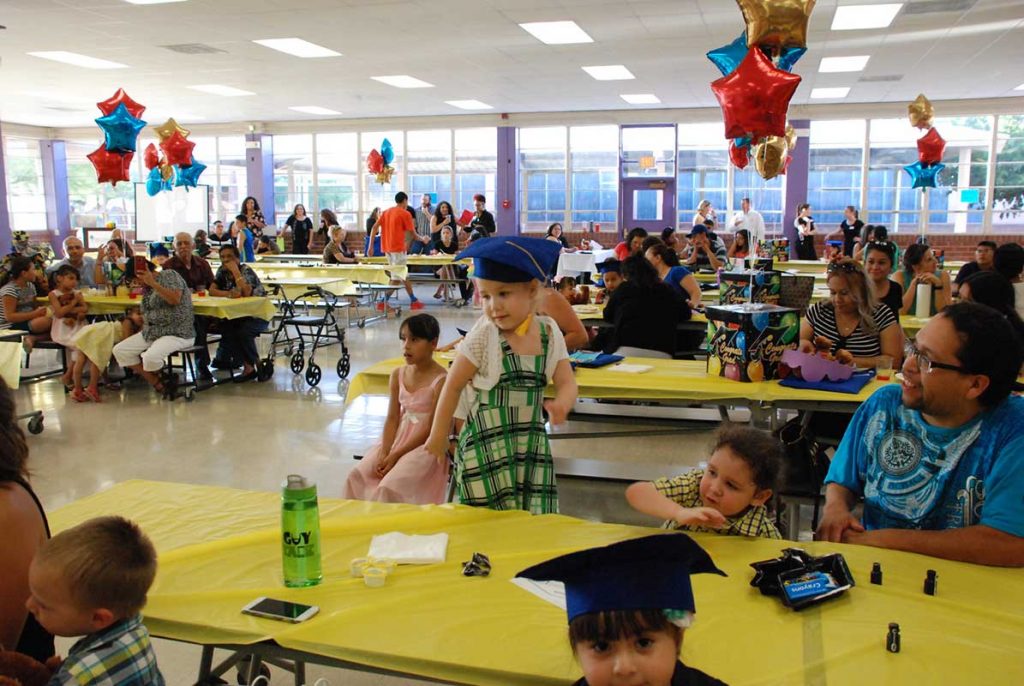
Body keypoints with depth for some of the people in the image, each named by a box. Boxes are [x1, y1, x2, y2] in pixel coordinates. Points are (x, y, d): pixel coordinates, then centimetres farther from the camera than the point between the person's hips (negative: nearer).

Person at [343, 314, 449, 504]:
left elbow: (431, 429, -15)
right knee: (357, 476, -9)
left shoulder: (441, 380, -16)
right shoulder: (398, 375, 4)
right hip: (398, 437, 6)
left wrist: (395, 455, -17)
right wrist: (384, 453, -13)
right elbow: (392, 418, 2)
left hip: (425, 445, -6)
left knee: (390, 487, -24)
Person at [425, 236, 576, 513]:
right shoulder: (483, 336, -12)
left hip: (532, 442, 4)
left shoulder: (550, 334, -2)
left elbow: (566, 382, 2)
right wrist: (438, 436, 1)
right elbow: (453, 386, -4)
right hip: (486, 443, -3)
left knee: (536, 517, 4)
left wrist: (561, 404, -22)